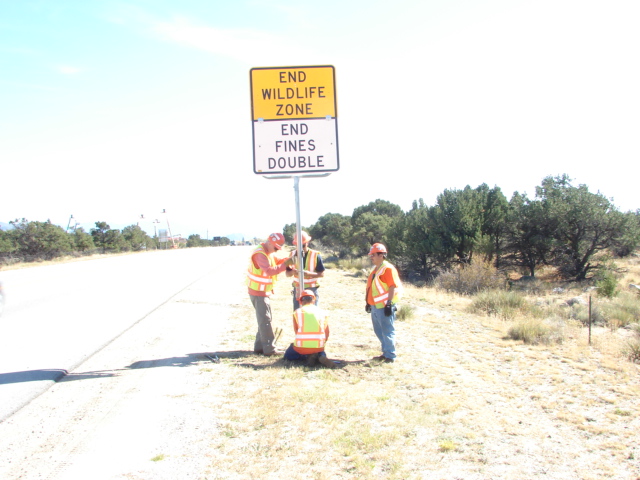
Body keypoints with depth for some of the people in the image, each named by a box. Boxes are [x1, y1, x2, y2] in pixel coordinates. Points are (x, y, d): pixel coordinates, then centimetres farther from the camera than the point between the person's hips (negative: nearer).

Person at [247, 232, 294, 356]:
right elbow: (269, 270, -35)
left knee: (264, 319, 16)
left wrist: (287, 260, -5)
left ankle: (259, 346, 23)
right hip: (259, 292, -10)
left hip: (264, 291, 10)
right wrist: (285, 264, -38)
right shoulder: (260, 254, -24)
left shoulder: (268, 252, 9)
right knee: (265, 320, -7)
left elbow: (276, 261, 13)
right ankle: (269, 349, -4)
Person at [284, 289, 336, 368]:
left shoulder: (297, 312, 2)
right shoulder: (322, 312, 8)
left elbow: (296, 331, 4)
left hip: (301, 347, -2)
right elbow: (327, 333, 10)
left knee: (288, 355, 28)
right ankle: (321, 357, -1)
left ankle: (308, 356, 0)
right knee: (321, 353, 38)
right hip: (318, 346, 2)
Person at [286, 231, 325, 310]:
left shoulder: (315, 255, -12)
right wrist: (293, 272, -23)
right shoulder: (293, 255, -1)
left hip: (311, 290, -3)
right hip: (297, 290, 3)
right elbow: (287, 274, 2)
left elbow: (322, 274, -9)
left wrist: (308, 273, -27)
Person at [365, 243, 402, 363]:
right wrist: (369, 302, 22)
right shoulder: (375, 269, 16)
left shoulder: (388, 269, -13)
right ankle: (386, 353, 26)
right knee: (379, 331, 16)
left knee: (387, 332, -4)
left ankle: (390, 356, 3)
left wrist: (389, 304, -22)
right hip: (375, 306, 10)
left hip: (384, 307, -10)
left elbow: (393, 287, -18)